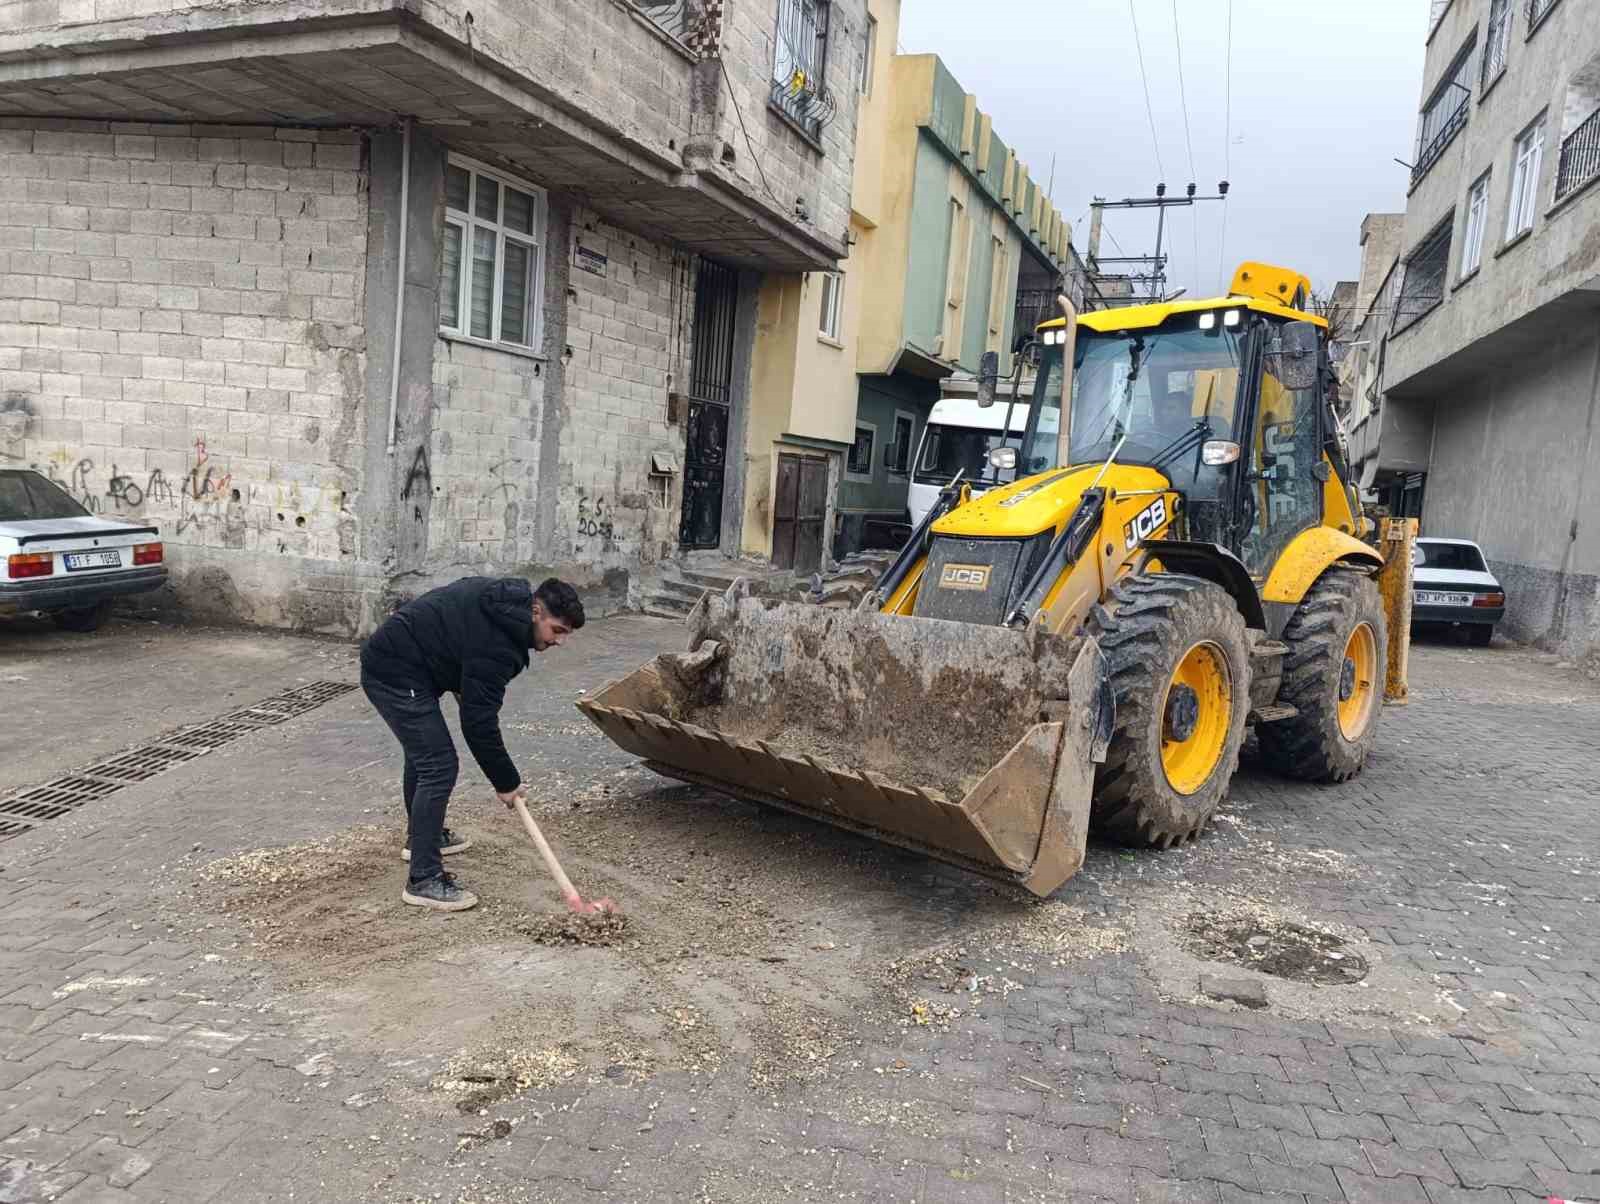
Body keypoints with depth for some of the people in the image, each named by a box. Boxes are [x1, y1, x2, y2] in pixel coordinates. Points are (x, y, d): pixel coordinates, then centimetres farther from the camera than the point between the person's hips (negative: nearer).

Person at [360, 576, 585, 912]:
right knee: (439, 766, -13)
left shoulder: (503, 600, 3)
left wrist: (459, 686, 12)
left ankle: (421, 836, 45)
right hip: (396, 673, -11)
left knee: (424, 750, 26)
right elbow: (478, 721, -23)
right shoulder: (496, 642, -26)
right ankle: (424, 880, -8)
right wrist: (506, 782, -13)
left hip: (387, 658, 11)